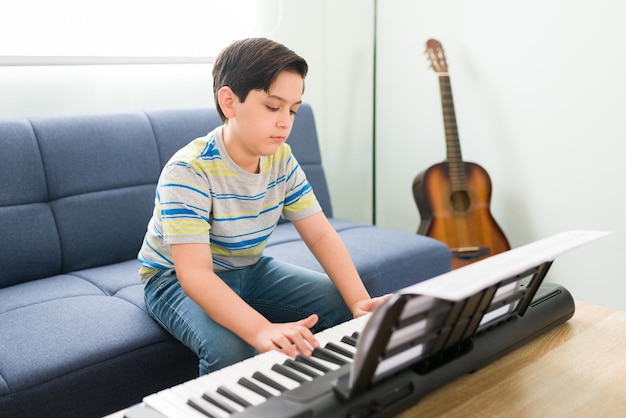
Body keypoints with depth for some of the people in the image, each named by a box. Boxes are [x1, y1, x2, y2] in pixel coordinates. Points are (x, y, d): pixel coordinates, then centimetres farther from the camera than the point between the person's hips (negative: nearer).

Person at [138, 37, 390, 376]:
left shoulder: (281, 160, -8)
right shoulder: (189, 171, -29)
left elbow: (321, 235, -9)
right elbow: (194, 273, -37)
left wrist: (360, 301, -24)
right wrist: (262, 330, -52)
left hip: (249, 269, 6)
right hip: (176, 279, -6)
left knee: (348, 310, -5)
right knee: (233, 350, -36)